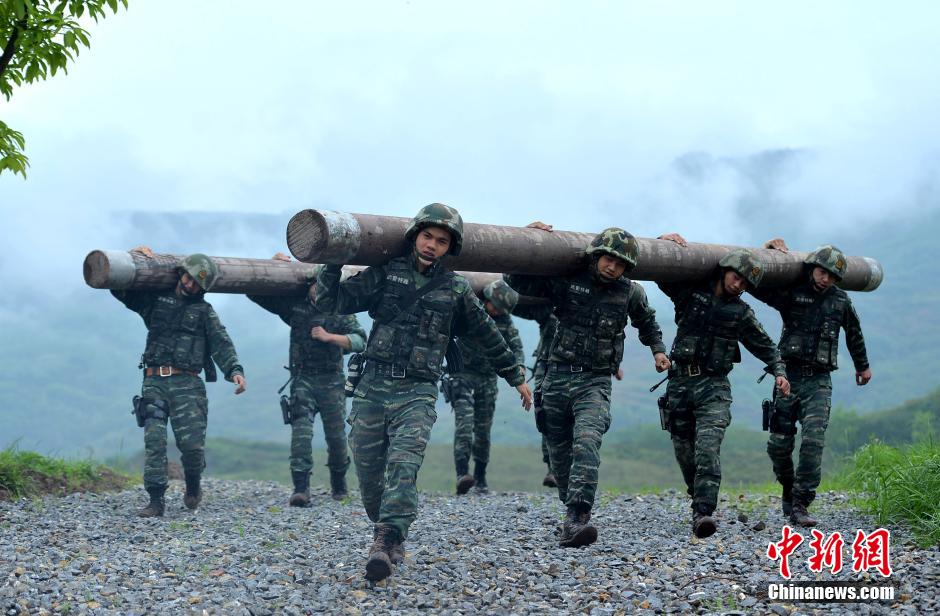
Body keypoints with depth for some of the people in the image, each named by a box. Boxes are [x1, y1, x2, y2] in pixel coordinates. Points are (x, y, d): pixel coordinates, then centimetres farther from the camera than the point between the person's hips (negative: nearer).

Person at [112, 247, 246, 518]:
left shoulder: (204, 311, 13)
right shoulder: (154, 299, 17)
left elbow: (221, 343, 0)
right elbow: (119, 287, 18)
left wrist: (234, 370, -17)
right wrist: (133, 257, 5)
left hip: (187, 385, -1)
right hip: (154, 382, 1)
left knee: (192, 444, -9)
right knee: (154, 441, -11)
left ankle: (193, 487, 20)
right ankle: (156, 501, -8)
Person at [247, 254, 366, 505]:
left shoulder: (341, 312, 2)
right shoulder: (294, 306, 7)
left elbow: (359, 341, -10)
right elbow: (255, 292, 10)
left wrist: (329, 337, -19)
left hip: (332, 382, 0)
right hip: (303, 379, 0)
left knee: (336, 437, 7)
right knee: (301, 431, -16)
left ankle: (338, 484, 31)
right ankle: (301, 489, -21)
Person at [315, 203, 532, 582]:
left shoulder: (456, 291, 7)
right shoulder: (384, 275, 7)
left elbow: (488, 337, 18)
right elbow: (331, 302, 4)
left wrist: (516, 377, 25)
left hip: (417, 393, -2)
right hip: (372, 388, 2)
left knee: (403, 466, -21)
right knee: (368, 473, 5)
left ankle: (384, 544, -30)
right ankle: (392, 538, 25)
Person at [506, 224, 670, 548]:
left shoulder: (630, 293, 7)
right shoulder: (566, 282, 0)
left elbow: (647, 321, 29)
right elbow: (516, 281, 1)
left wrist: (657, 349, 18)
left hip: (595, 382, -1)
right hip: (559, 376, 1)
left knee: (586, 442, -25)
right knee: (559, 452, 9)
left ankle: (576, 518, -36)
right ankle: (573, 510, 28)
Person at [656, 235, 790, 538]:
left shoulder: (742, 313, 8)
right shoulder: (690, 292, 8)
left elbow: (765, 346, 16)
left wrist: (779, 372, 0)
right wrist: (666, 240, -2)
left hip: (714, 386, -2)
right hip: (680, 382, 2)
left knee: (708, 448, -20)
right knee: (684, 451, 6)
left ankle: (702, 513, -29)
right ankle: (700, 501, 26)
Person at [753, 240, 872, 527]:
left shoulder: (841, 300, 8)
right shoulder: (791, 294, 2)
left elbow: (854, 333, 24)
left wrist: (862, 365, 35)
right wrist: (767, 252, -4)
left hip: (819, 381, 0)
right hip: (789, 376, 0)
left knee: (813, 442, -16)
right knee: (779, 444, 3)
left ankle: (799, 506, -15)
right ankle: (789, 489, 29)